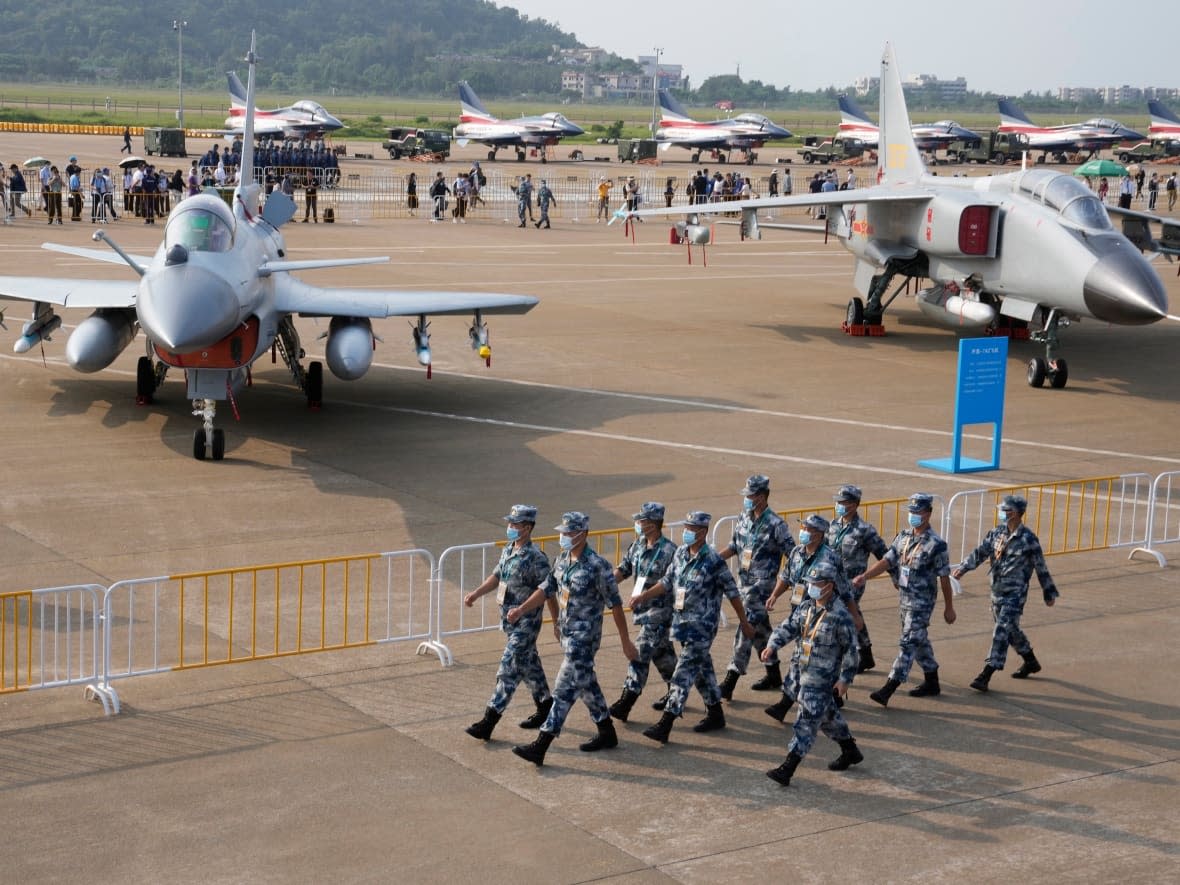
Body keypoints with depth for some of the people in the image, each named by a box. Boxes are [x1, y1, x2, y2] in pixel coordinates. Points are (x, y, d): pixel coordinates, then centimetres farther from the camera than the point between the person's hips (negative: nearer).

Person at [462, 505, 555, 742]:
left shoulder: (535, 557, -19)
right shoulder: (508, 550, 8)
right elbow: (496, 576, 17)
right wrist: (476, 593, 5)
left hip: (526, 622, -9)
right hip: (510, 620, 9)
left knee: (508, 669, -9)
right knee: (528, 664, 19)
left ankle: (488, 722, -9)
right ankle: (546, 708, 34)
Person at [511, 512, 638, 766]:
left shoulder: (597, 566, -19)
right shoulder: (562, 560, 5)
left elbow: (614, 604, -14)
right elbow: (547, 590, 12)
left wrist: (626, 642, -11)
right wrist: (521, 610, -2)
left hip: (584, 636, -8)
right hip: (567, 632, 8)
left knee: (565, 688, -8)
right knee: (585, 684, 18)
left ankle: (540, 747, -10)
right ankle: (607, 733, 33)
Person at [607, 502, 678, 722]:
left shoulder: (668, 551, -17)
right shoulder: (637, 546, 7)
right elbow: (623, 569, 13)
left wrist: (644, 596, -25)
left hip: (659, 612, -8)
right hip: (643, 610, 8)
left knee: (640, 653, -12)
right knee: (661, 652, 20)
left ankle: (626, 703, -14)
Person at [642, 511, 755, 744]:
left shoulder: (713, 562, -16)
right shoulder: (680, 553, 4)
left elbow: (732, 593, -8)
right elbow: (667, 582, 13)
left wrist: (744, 622, -2)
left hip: (702, 626, -7)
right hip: (682, 621, 7)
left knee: (684, 673, -10)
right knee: (701, 667, 18)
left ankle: (665, 725, -13)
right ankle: (715, 714, 32)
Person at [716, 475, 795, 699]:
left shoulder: (775, 525, -14)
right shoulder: (744, 518, 7)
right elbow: (734, 546, 18)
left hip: (761, 585, -8)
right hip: (744, 582, 8)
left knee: (745, 632, -10)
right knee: (759, 629, 17)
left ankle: (729, 684, -11)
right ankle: (774, 675, 32)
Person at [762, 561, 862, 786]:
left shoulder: (839, 615, -18)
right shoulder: (806, 607, 5)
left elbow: (850, 649, -14)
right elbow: (788, 627, 4)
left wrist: (845, 679, -13)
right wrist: (772, 645, -14)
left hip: (823, 678, -8)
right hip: (805, 672, 8)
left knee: (807, 721, -8)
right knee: (827, 715, 23)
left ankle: (787, 769, -9)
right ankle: (850, 752, 42)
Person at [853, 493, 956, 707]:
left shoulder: (936, 544, -15)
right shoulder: (903, 536, 5)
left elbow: (944, 578, -10)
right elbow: (887, 560, 1)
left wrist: (948, 607, -4)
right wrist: (864, 576, -13)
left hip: (922, 603, -7)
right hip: (904, 599, 7)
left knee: (908, 643, -8)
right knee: (919, 641, 17)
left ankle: (888, 689, -11)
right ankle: (932, 683, 32)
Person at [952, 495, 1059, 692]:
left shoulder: (1028, 539, -13)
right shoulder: (997, 533, 4)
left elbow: (1041, 568, -5)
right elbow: (980, 552, -1)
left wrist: (1049, 592, 2)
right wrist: (963, 567, -17)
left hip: (1014, 594, -7)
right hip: (997, 591, 7)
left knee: (1002, 631, -12)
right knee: (1010, 629, 20)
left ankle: (985, 675, -14)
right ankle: (1031, 661, 42)